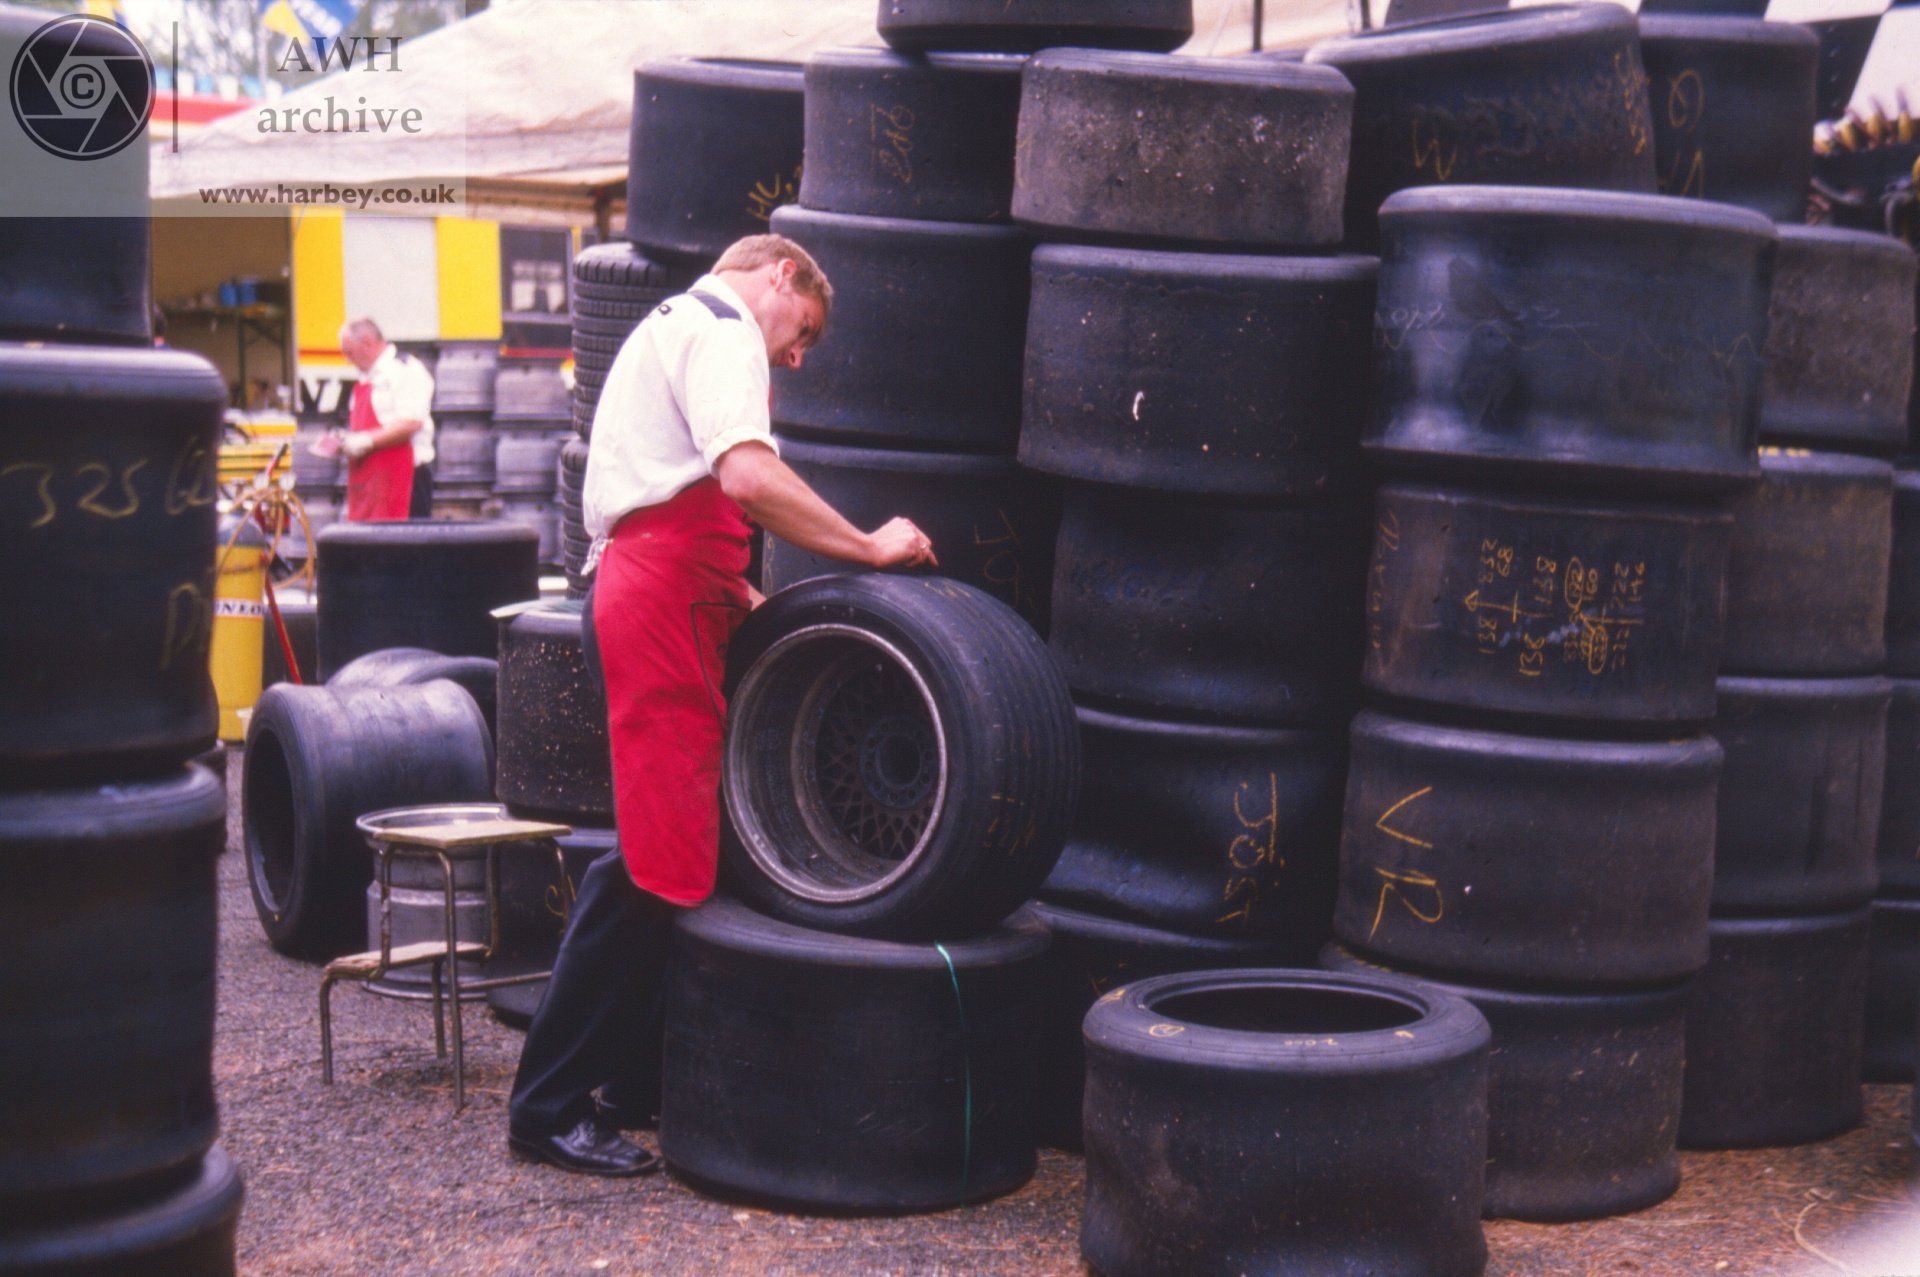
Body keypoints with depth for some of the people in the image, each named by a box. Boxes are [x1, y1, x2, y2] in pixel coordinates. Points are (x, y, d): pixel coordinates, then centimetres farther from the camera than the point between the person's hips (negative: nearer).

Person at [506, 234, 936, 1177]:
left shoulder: (671, 327, 29)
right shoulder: (721, 330, -4)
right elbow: (748, 478, -22)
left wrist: (755, 607, 23)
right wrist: (868, 547, -14)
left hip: (642, 593, 11)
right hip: (662, 604, -11)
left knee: (683, 849, 13)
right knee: (657, 859, -11)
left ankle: (636, 1082, 18)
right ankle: (549, 1107, -7)